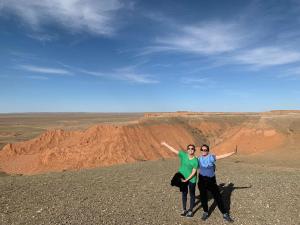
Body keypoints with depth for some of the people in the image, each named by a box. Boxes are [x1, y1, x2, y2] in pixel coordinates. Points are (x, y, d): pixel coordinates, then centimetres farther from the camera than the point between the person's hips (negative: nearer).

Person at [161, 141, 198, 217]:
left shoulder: (195, 160, -15)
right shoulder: (183, 154, -8)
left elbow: (194, 172, -15)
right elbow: (174, 150, -6)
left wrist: (187, 179, -21)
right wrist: (165, 144, -6)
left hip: (191, 179, -3)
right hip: (182, 178, 3)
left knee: (192, 194, 10)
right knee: (184, 193, 15)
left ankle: (190, 210, 26)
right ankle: (184, 209, 29)